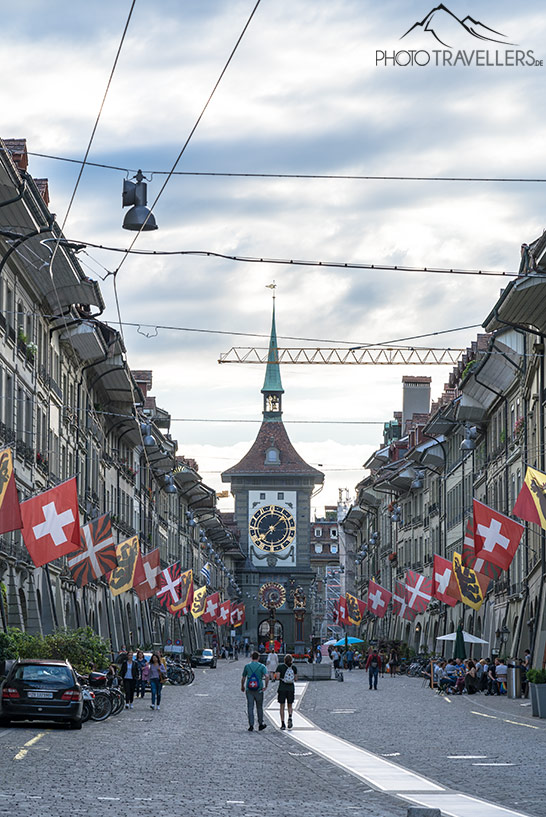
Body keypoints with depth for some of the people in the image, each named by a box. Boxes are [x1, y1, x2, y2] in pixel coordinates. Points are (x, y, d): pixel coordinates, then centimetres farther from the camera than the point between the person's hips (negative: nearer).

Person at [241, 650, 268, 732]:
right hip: (259, 690, 0)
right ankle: (261, 724, 22)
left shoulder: (247, 666, 0)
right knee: (259, 707, 15)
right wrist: (266, 686, -6)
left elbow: (243, 678, 8)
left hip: (249, 690, 0)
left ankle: (251, 726, -4)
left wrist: (242, 687, 24)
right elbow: (267, 676, -18)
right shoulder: (262, 666, -3)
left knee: (250, 708, 2)